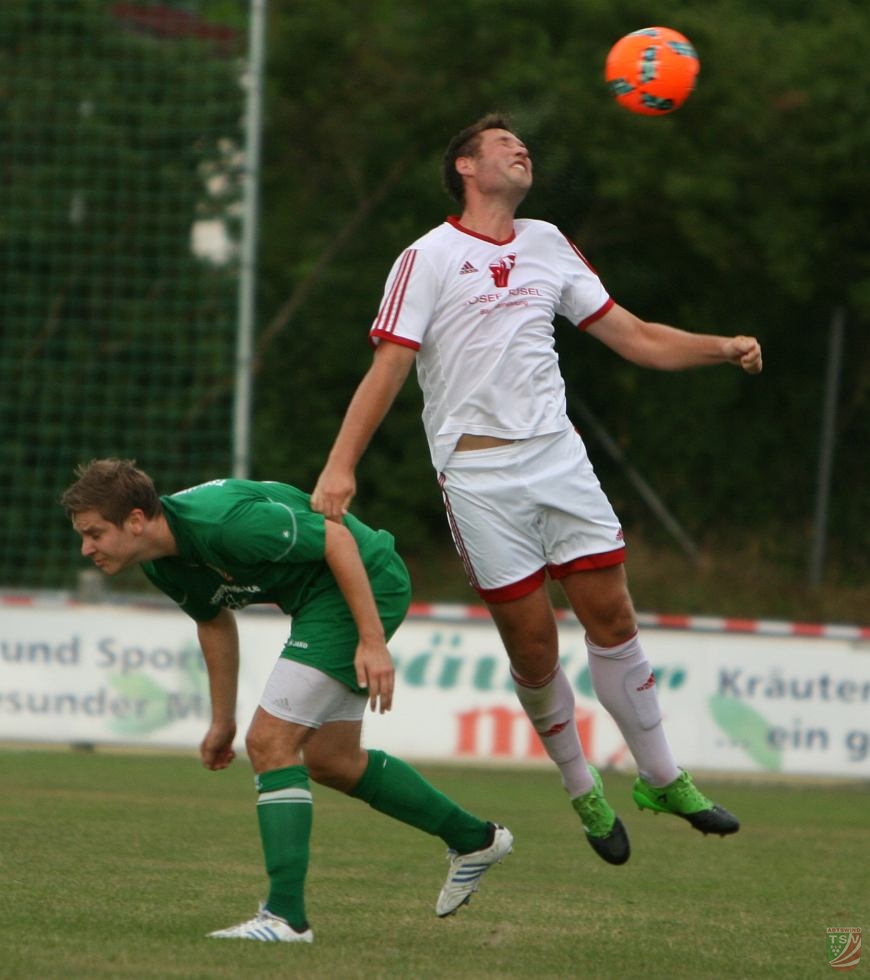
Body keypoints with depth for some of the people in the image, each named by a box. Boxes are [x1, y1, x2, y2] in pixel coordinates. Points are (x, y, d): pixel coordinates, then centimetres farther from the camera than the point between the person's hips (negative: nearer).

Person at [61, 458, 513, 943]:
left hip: (361, 581, -10)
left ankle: (286, 916, -15)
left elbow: (337, 538, -25)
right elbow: (214, 620, 16)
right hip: (320, 595, 10)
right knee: (330, 761, 18)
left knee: (271, 741, -16)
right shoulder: (162, 564, -3)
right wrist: (222, 720, 21)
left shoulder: (222, 521, -32)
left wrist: (372, 641, -26)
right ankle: (474, 839, 34)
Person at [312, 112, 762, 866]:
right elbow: (388, 368, -7)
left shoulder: (548, 245, 15)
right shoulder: (428, 259, -2)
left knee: (611, 613, 1)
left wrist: (721, 348, 3)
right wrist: (341, 465, -17)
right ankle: (583, 791, 14)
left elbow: (632, 336, 17)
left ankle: (661, 778, 14)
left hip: (558, 457, 4)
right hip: (477, 474, -4)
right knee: (532, 644, -4)